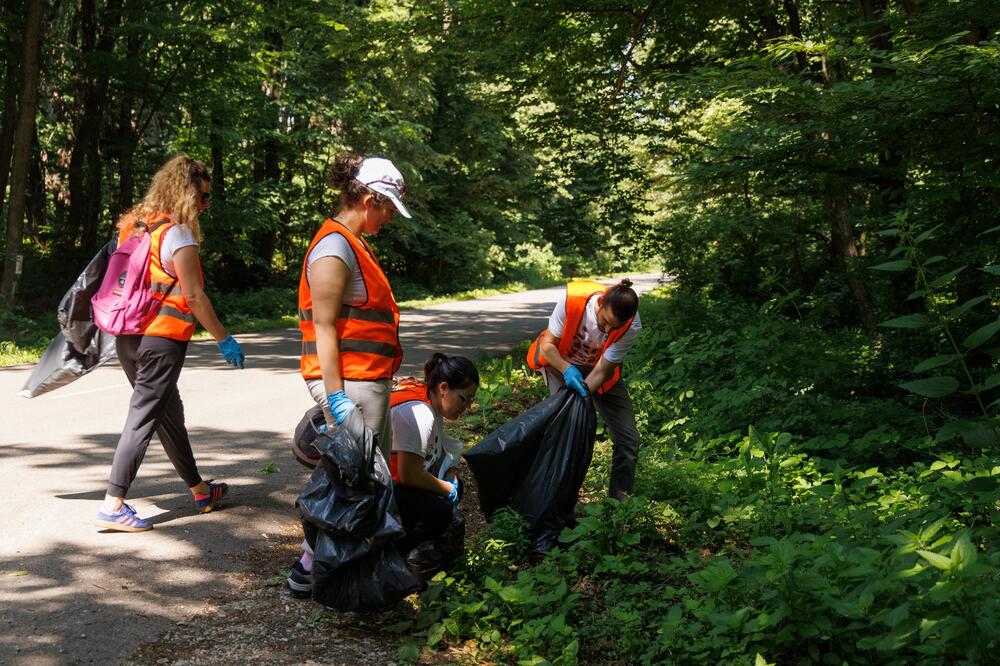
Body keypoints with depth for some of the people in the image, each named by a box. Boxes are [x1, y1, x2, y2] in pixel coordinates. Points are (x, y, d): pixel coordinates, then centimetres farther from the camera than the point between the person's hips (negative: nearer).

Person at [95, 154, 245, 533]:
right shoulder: (177, 232, -12)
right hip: (162, 340, -9)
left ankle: (200, 491, 30)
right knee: (143, 419, -5)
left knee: (169, 414, 17)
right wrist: (224, 339, -5)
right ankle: (113, 506, -6)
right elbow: (193, 296, -13)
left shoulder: (132, 225, 12)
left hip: (128, 336, 9)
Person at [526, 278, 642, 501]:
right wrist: (567, 370, -39)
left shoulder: (632, 326, -31)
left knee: (628, 439, -4)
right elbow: (547, 344, -22)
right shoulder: (572, 298, -34)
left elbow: (600, 372, -25)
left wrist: (581, 392, -41)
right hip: (560, 363, -2)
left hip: (599, 371, 2)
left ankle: (619, 499, 12)